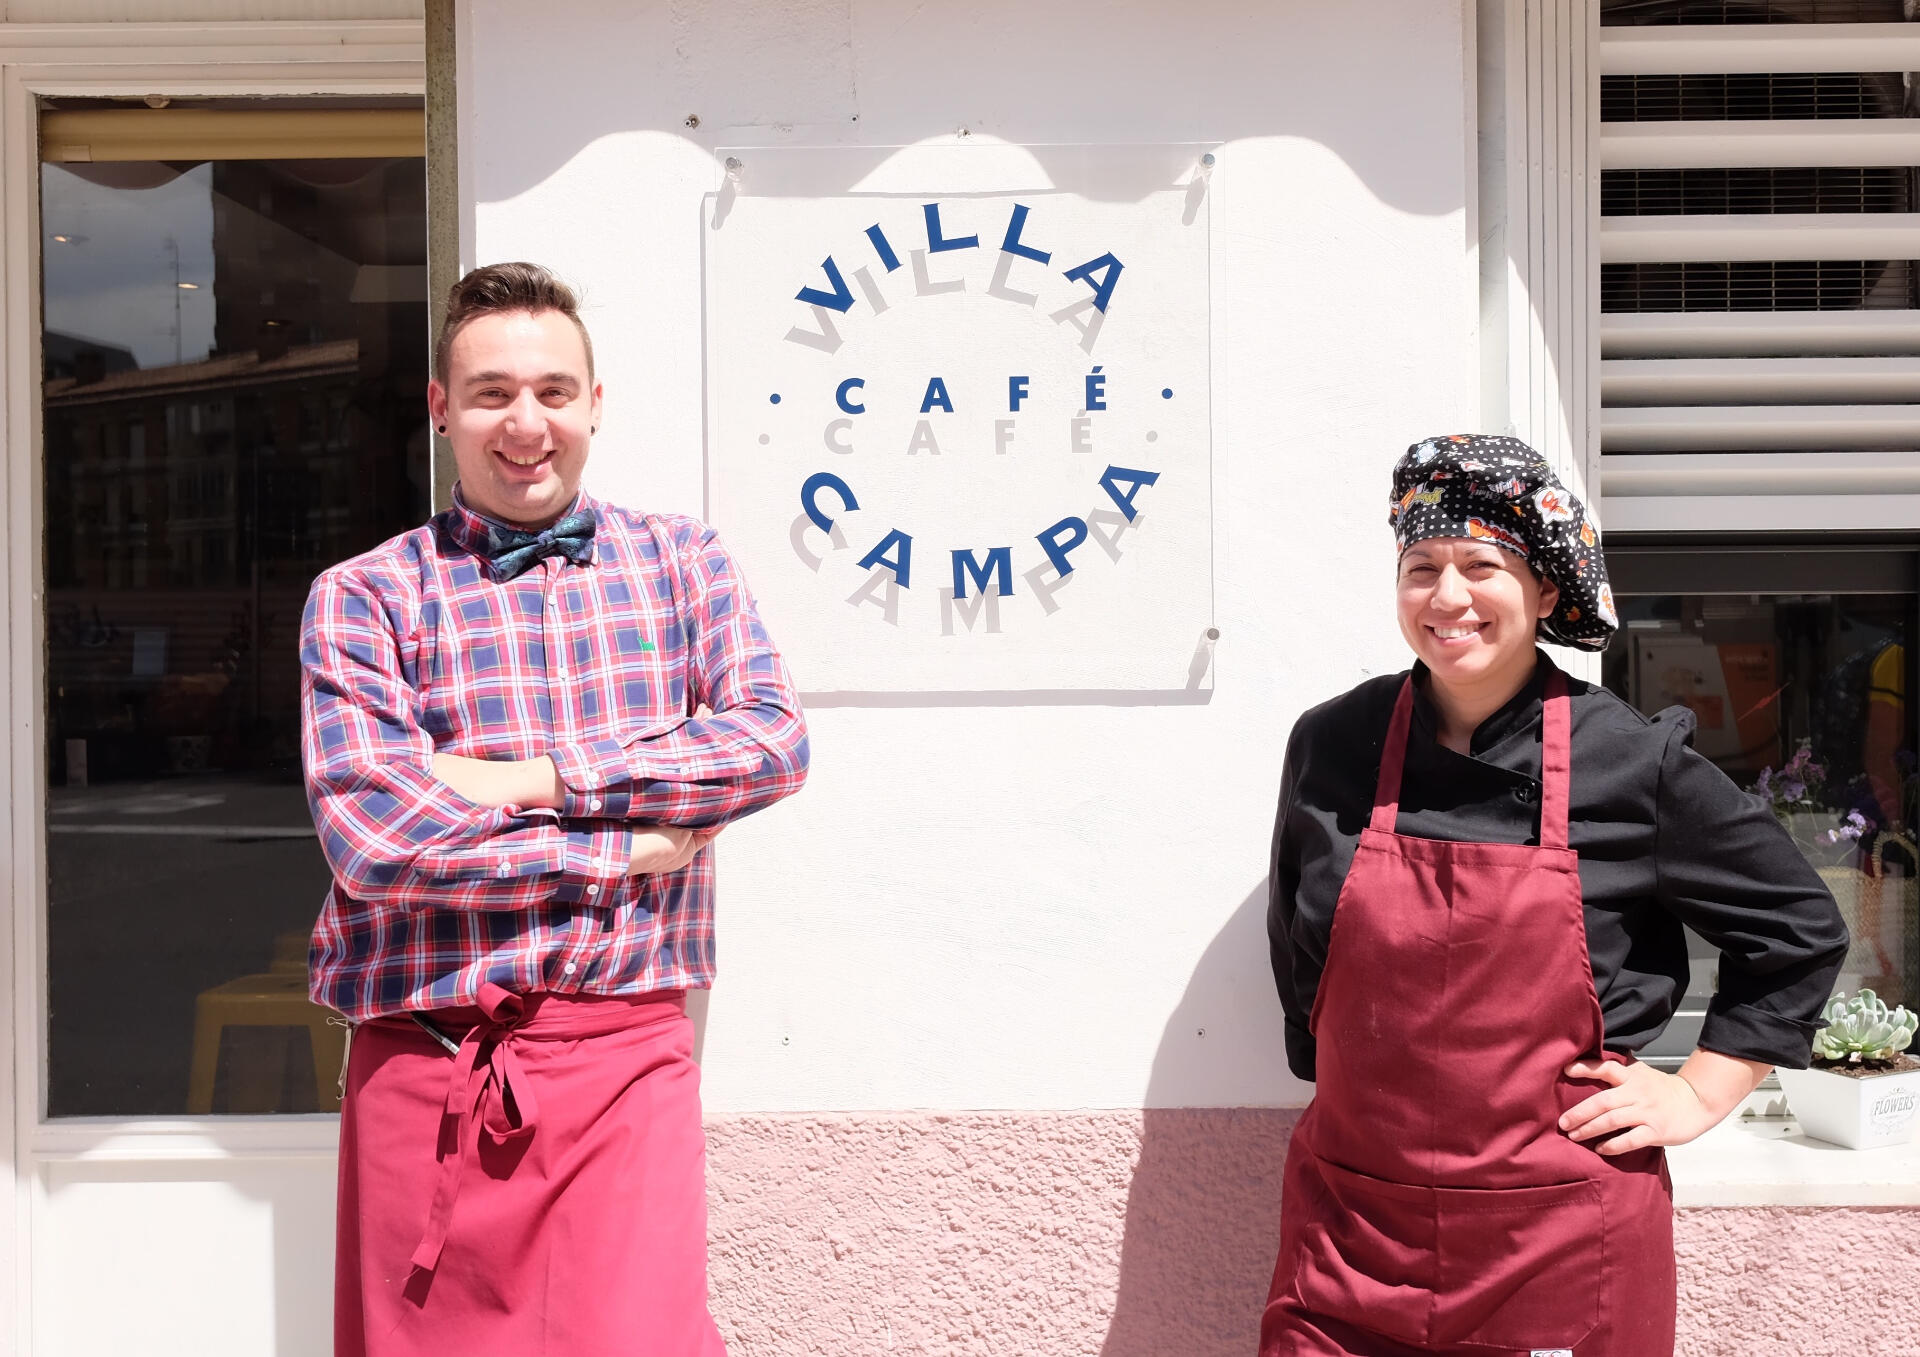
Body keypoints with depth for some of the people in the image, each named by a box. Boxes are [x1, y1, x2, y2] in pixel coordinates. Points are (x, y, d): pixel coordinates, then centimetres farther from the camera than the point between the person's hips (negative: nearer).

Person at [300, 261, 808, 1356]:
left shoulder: (682, 559, 8)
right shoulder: (364, 597, 2)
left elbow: (774, 741, -6)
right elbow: (371, 835, -11)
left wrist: (538, 779, -12)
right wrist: (627, 851, -9)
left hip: (628, 1048, 0)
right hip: (424, 1056, 0)